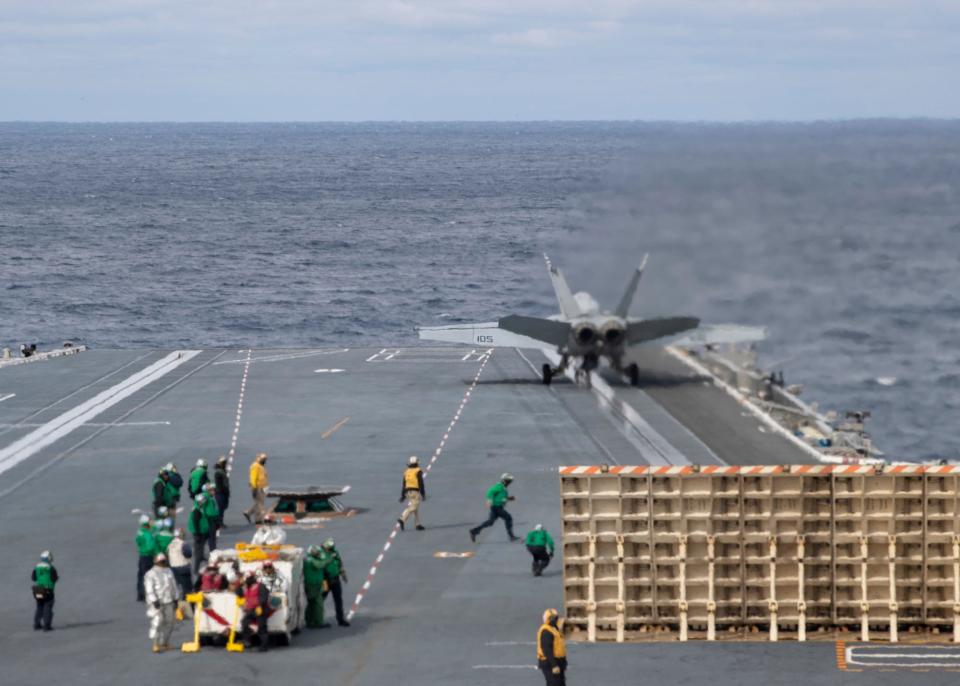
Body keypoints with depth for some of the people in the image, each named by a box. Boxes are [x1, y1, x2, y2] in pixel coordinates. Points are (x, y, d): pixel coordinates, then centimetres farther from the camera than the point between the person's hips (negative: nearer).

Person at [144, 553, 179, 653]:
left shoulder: (168, 571, 16)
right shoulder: (151, 574, -3)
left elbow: (174, 586, 18)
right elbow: (149, 589, -10)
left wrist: (176, 599, 11)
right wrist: (154, 600, -18)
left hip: (169, 602, 6)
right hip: (157, 603, -6)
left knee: (169, 622, 8)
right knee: (157, 622, -13)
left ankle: (165, 643, 20)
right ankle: (156, 644, -13)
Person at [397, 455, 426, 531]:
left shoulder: (406, 472, 9)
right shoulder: (418, 472, -8)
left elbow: (403, 485, 11)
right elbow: (421, 484, -11)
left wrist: (402, 496, 15)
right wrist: (423, 494, -6)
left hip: (408, 492, 7)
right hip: (416, 491, -7)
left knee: (416, 509, 15)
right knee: (412, 508, -11)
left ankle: (418, 524, 15)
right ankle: (402, 520, -29)